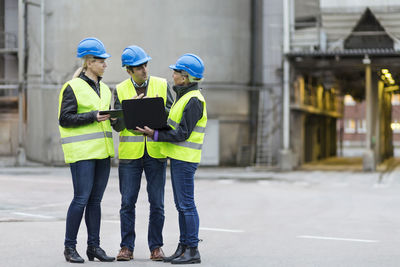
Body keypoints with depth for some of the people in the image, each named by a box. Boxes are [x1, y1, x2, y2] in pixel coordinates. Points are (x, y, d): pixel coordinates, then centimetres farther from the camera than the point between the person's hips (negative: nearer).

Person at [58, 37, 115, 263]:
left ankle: (94, 246, 13)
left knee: (95, 200, 8)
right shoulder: (73, 87, -5)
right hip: (82, 151, -7)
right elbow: (65, 119, -10)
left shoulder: (104, 89, 18)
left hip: (102, 151, 7)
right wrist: (93, 116, -18)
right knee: (81, 198, -8)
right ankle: (70, 247, 2)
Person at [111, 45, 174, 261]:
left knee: (157, 203, 2)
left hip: (156, 152, 0)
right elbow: (117, 124, 0)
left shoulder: (162, 85, 5)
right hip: (130, 153, 0)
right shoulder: (121, 90, 5)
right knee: (127, 202, 1)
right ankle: (127, 247, 10)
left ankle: (156, 247, 12)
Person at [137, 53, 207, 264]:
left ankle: (193, 250, -3)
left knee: (186, 204, -7)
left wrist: (155, 135, -20)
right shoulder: (184, 96, 17)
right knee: (181, 205, 12)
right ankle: (183, 247, 18)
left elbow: (182, 134, -20)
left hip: (185, 159, -10)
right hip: (178, 157, 10)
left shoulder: (194, 101, -15)